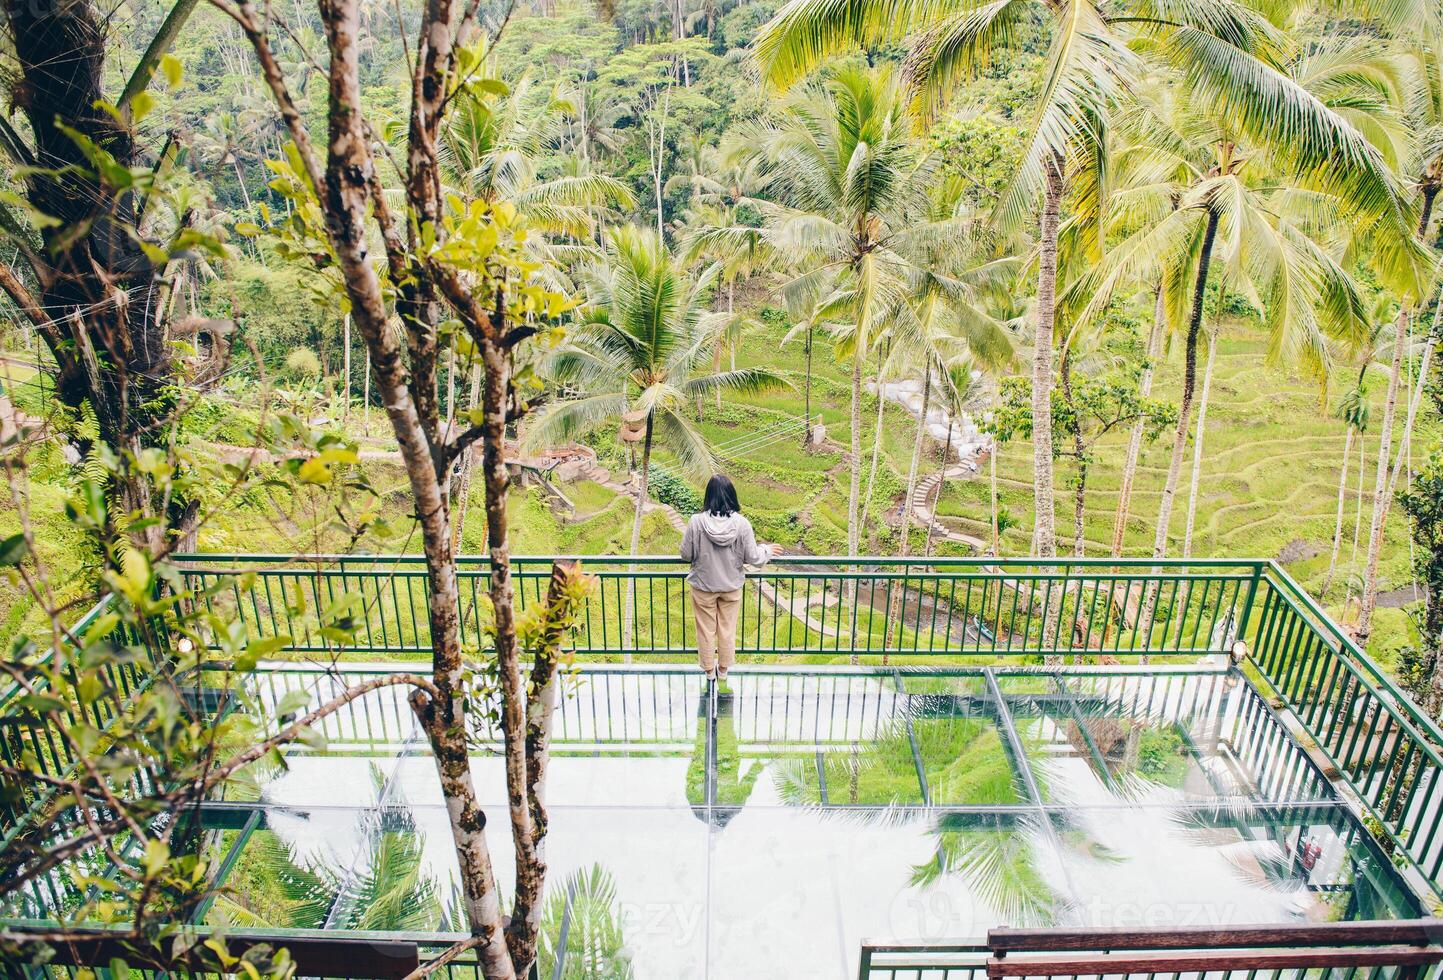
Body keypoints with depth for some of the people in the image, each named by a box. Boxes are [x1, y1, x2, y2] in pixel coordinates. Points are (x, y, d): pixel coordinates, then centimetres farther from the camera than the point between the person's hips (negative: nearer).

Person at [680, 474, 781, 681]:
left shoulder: (696, 521, -22)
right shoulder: (742, 523, -20)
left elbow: (685, 555, -11)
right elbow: (752, 558, -12)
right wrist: (768, 551, 9)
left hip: (703, 586, -1)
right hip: (731, 586, 1)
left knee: (706, 630, 18)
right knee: (727, 630, 19)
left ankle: (709, 670, 34)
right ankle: (723, 670, 36)